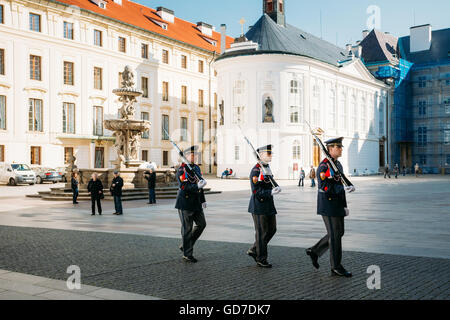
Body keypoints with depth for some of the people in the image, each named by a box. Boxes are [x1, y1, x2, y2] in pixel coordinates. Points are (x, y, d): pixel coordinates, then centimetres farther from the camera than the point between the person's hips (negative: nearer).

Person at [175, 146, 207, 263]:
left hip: (196, 202, 8)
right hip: (185, 202, -8)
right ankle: (187, 254, 11)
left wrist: (203, 200, 18)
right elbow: (183, 186, -21)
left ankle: (185, 246, 23)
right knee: (187, 228, 0)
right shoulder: (182, 169, -12)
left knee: (202, 224, 10)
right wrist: (197, 186, -33)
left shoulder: (197, 168, 12)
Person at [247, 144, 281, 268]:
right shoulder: (256, 171, -16)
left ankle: (253, 250, 26)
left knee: (272, 229, 13)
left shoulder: (267, 168, 12)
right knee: (262, 232, 0)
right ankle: (261, 259, 12)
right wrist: (271, 192, -30)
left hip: (269, 205, 9)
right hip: (259, 206, -9)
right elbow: (256, 191, -20)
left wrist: (275, 188, 5)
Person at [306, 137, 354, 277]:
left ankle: (314, 251, 27)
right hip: (328, 206, -9)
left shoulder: (338, 164, 14)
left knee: (338, 233, 14)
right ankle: (336, 267, 7)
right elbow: (325, 187, -23)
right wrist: (344, 188, -30)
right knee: (335, 235, -3)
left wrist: (344, 206, 17)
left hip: (337, 206, 9)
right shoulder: (324, 166, -15)